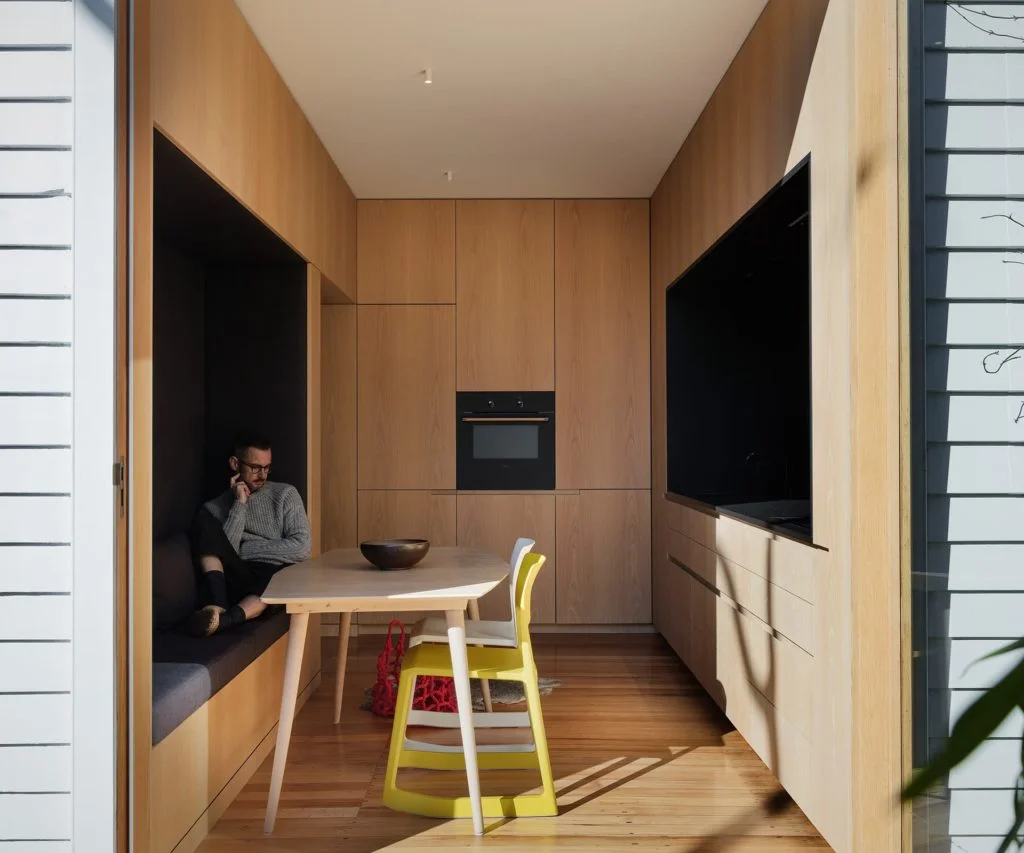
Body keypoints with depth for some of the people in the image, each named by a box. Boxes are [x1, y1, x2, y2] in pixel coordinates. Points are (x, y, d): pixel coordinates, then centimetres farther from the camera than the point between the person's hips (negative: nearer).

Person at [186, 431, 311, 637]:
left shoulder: (285, 494, 10)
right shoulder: (215, 507, 12)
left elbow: (302, 548, -3)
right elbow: (222, 550, -5)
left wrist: (246, 550, -2)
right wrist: (240, 504, -6)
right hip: (235, 579, 1)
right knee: (205, 520, -18)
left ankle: (226, 619, -51)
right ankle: (218, 606, -33)